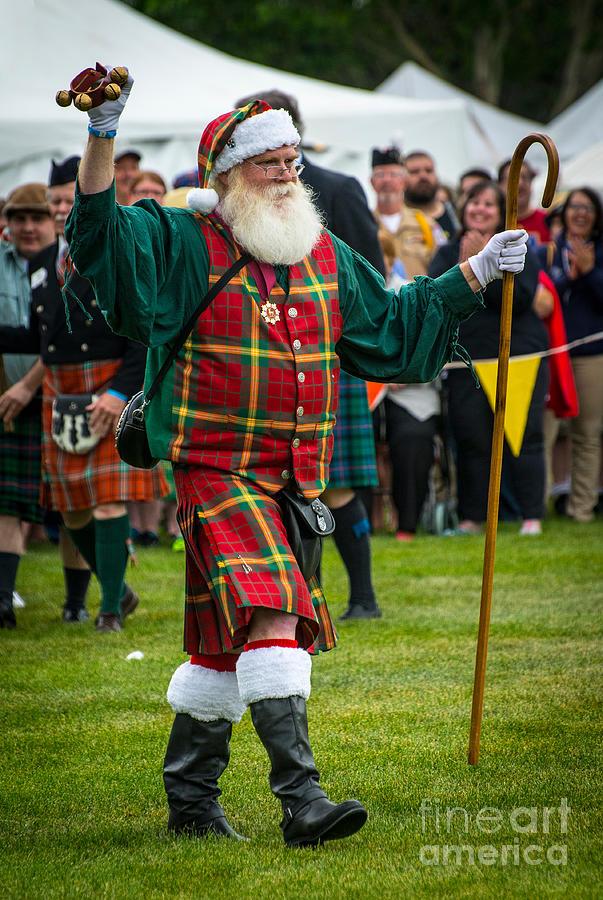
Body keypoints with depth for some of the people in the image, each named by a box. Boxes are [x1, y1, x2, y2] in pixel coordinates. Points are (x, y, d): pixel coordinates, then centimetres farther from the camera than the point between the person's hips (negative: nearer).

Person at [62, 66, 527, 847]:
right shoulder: (185, 245, -7)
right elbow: (102, 232, -22)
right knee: (271, 615, -21)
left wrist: (477, 273, 18)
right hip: (216, 473, -6)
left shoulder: (325, 256, 11)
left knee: (228, 637, 14)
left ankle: (190, 797, 26)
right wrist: (103, 136, -35)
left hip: (293, 479, 7)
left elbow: (393, 325, 21)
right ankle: (300, 798, -25)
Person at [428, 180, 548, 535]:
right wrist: (463, 268, -12)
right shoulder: (448, 254, 12)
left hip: (519, 355, -2)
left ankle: (533, 516, -1)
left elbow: (519, 299, -10)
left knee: (524, 436, -5)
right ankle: (472, 517, 5)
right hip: (467, 359, 2)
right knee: (472, 439, -2)